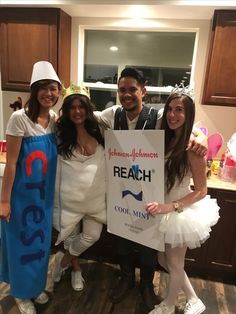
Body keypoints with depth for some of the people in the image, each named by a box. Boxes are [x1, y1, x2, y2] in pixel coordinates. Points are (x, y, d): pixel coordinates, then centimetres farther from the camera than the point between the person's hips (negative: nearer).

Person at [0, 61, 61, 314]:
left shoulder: (55, 119, 0)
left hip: (45, 193, 6)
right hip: (22, 193, -5)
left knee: (41, 239, 20)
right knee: (22, 241, 12)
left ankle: (36, 286, 45)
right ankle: (22, 292, 38)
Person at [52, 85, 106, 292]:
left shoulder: (98, 133, 0)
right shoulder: (61, 136, -4)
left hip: (95, 195, 2)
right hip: (71, 196, -1)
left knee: (92, 235, 6)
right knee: (71, 234, 14)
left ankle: (64, 259, 35)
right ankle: (76, 269, 44)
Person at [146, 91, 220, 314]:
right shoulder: (163, 140, -2)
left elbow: (201, 191, -18)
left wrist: (170, 206, -26)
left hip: (181, 212, -7)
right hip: (162, 211, 7)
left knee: (175, 264, 16)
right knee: (163, 260, 21)